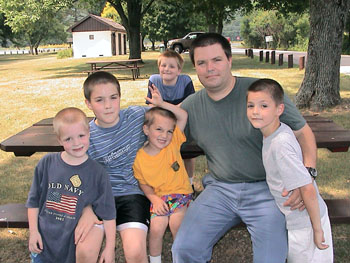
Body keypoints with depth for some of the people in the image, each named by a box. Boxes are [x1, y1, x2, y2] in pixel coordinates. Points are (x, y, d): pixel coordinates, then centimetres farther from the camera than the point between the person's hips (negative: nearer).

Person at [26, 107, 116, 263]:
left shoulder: (97, 173, -11)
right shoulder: (47, 163, -5)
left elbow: (108, 214, -7)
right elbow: (34, 200, 6)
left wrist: (110, 248, -7)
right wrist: (33, 231, 1)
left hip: (75, 244, -2)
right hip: (44, 241, 2)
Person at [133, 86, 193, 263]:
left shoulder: (173, 144, -7)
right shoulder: (139, 158, -8)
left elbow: (183, 116, -13)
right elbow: (143, 184, 3)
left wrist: (162, 104, -21)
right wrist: (154, 199, -12)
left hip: (181, 192, 0)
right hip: (158, 197, 0)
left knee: (176, 222, -22)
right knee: (157, 227, -19)